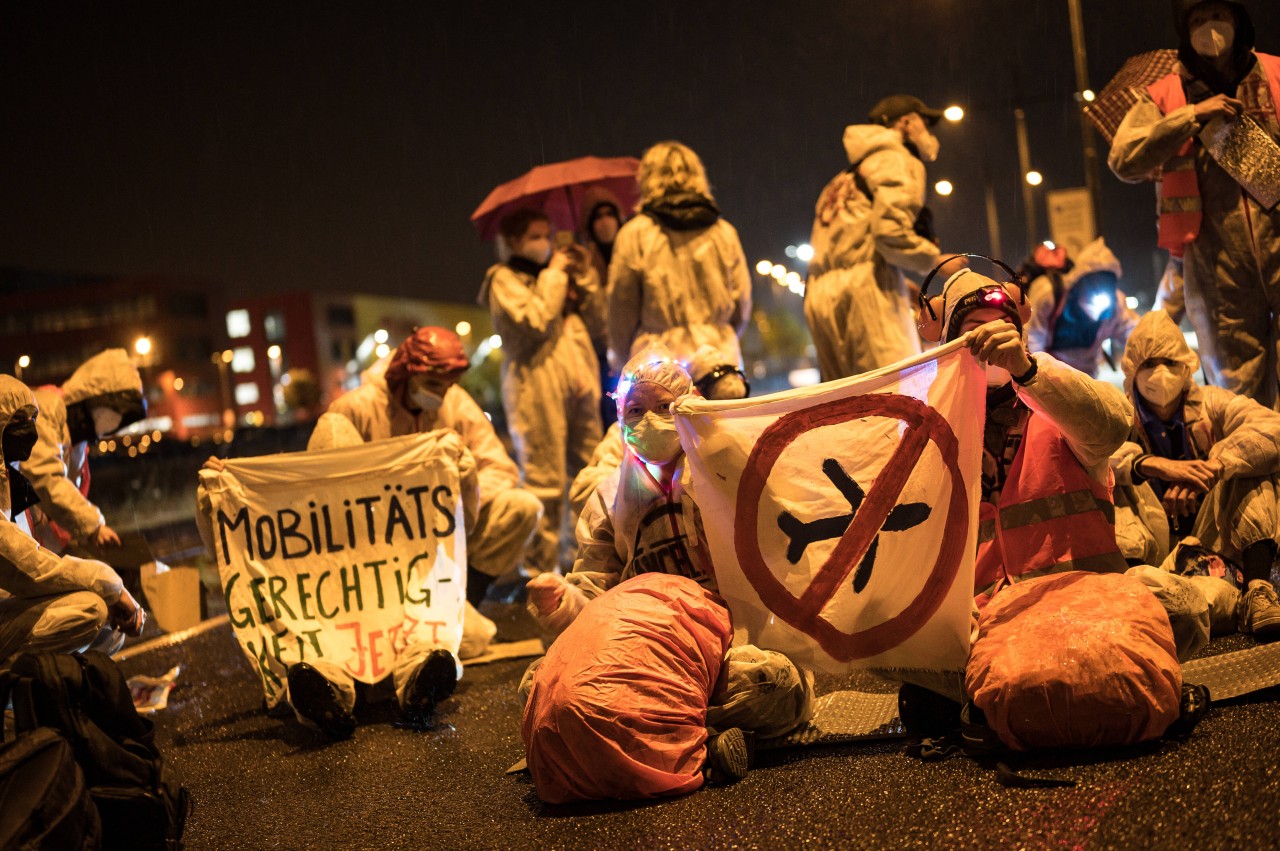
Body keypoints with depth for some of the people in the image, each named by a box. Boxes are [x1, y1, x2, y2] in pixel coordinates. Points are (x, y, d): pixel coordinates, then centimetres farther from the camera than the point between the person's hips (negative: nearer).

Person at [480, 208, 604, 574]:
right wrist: (554, 275, -5)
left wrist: (585, 275, 9)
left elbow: (596, 319, 18)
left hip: (578, 379, 7)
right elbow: (535, 322, -14)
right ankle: (540, 568, -6)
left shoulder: (556, 273, 24)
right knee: (544, 478, -10)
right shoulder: (504, 279, 3)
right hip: (537, 383, -7)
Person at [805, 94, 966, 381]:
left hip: (819, 293, 8)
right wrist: (935, 261, -1)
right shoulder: (896, 158, 6)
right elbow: (889, 229, -13)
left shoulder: (847, 177, 32)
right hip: (864, 284, -8)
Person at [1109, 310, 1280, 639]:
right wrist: (1153, 464, -40)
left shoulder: (1211, 403, 5)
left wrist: (1210, 468, -33)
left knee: (1249, 467, -18)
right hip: (1154, 547, -1)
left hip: (1214, 539, 1)